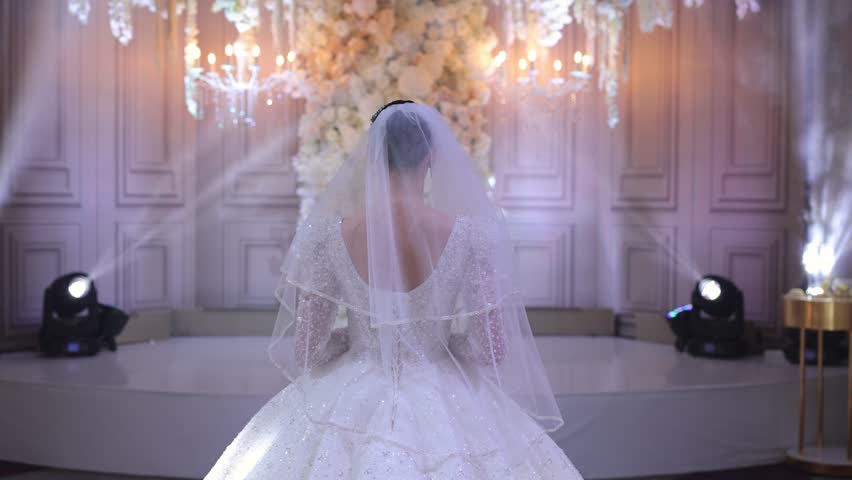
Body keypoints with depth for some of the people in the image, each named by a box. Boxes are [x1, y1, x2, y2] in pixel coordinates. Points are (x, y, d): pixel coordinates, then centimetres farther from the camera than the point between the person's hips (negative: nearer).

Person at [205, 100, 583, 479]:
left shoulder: (328, 232, -12)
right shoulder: (470, 234, -14)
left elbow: (307, 348, -7)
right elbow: (492, 348, -10)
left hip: (349, 404, 1)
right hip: (446, 409, 0)